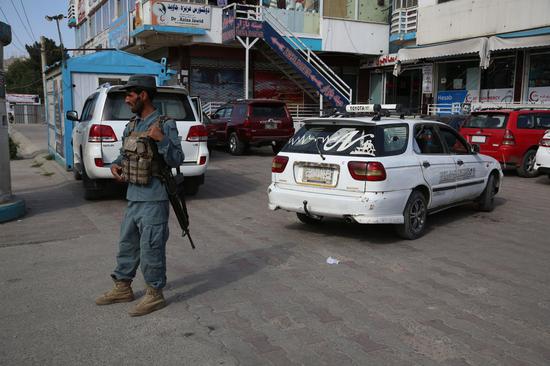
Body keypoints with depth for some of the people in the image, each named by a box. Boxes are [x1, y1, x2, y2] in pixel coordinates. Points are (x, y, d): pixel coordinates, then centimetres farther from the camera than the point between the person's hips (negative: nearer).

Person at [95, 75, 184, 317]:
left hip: (153, 199, -8)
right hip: (133, 196, 8)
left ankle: (155, 294, 16)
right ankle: (122, 288, 34)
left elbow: (176, 161, -15)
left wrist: (161, 140, -28)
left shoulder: (165, 125, -11)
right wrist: (115, 165, 4)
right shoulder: (132, 125, 12)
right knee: (127, 244, 18)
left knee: (151, 249, 0)